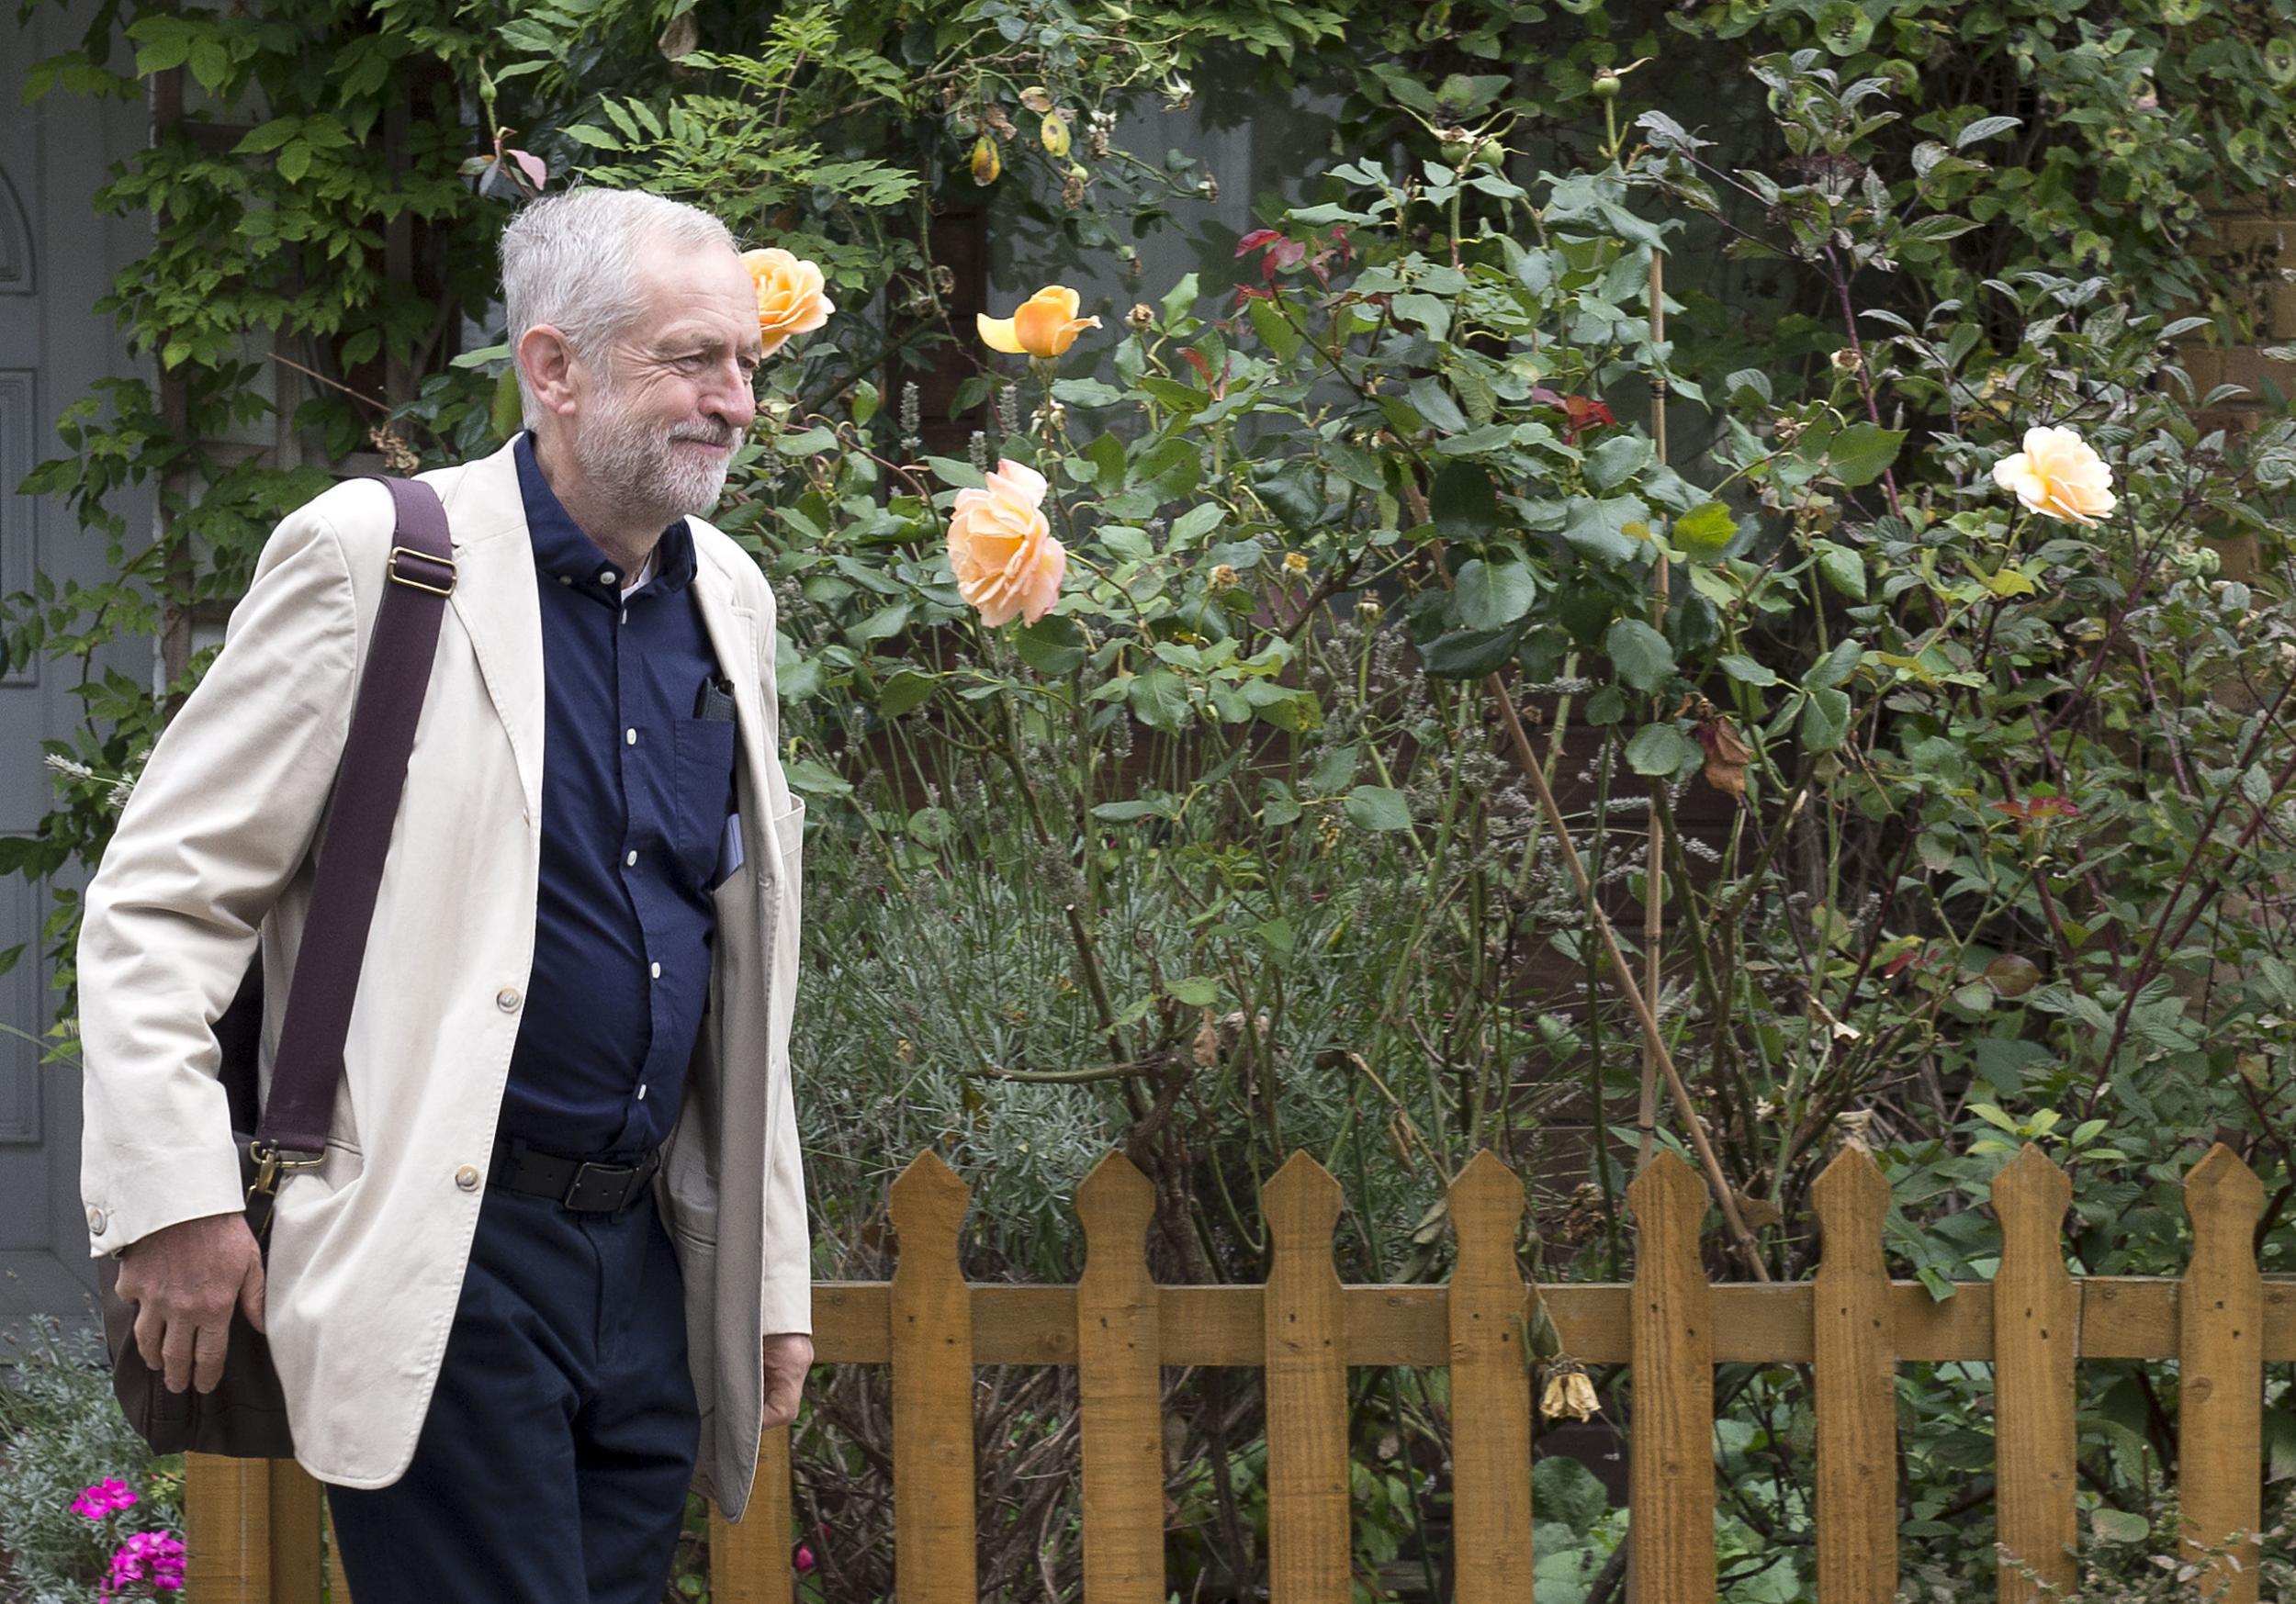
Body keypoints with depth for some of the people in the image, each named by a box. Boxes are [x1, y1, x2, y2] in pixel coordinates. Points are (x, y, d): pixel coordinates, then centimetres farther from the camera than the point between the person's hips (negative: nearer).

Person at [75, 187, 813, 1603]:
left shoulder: (729, 598, 13)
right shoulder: (373, 557, -7)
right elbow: (157, 901, -6)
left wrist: (772, 1272, 18)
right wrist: (172, 1203, -14)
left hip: (649, 1263, 7)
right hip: (440, 1263, -6)